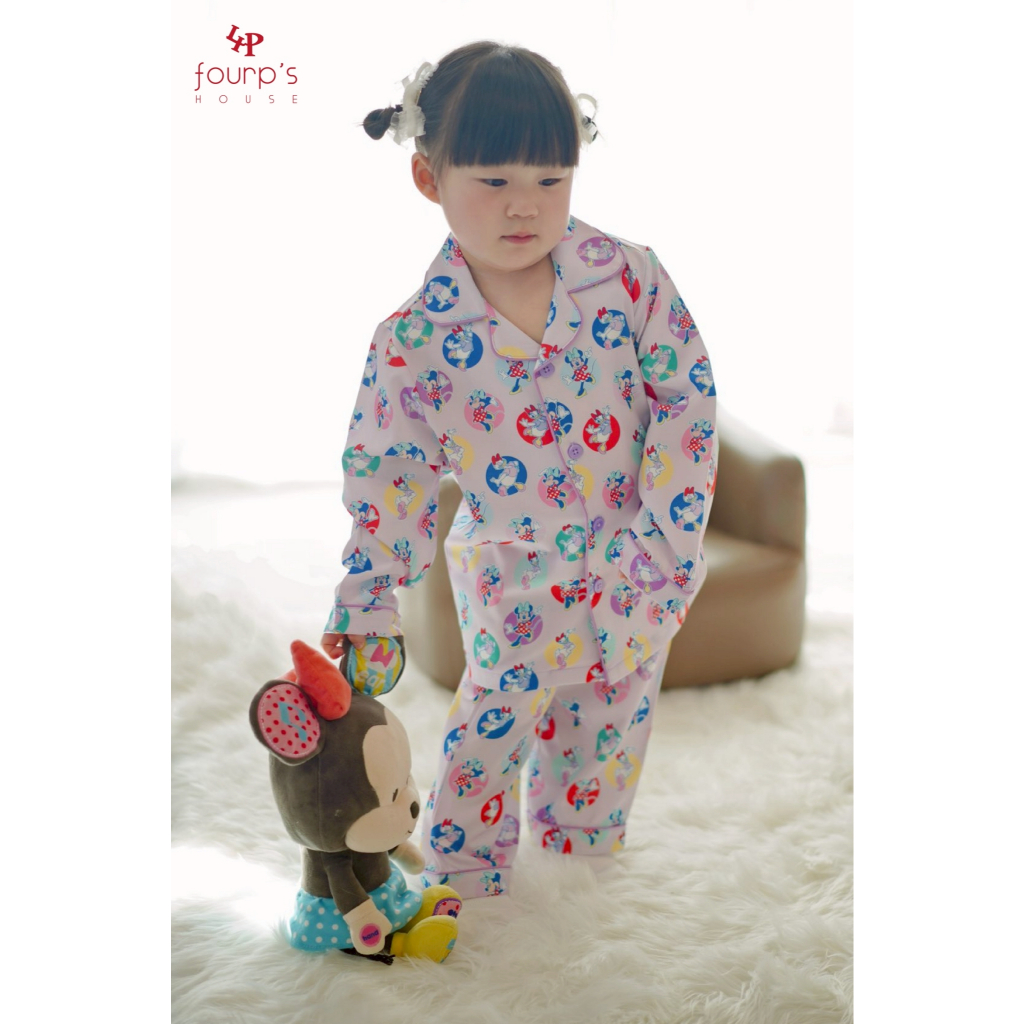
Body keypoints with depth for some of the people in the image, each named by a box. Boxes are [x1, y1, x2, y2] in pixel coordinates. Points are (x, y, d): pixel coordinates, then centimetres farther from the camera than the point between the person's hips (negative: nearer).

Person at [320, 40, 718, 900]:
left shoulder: (626, 273, -14)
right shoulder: (415, 340, -16)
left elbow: (687, 389, -8)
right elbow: (387, 475, -8)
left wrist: (667, 532, -12)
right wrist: (367, 605, -8)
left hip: (642, 568, 2)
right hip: (515, 580, -2)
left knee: (606, 737, 19)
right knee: (495, 732, 8)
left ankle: (580, 863, 43)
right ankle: (460, 881, 33)